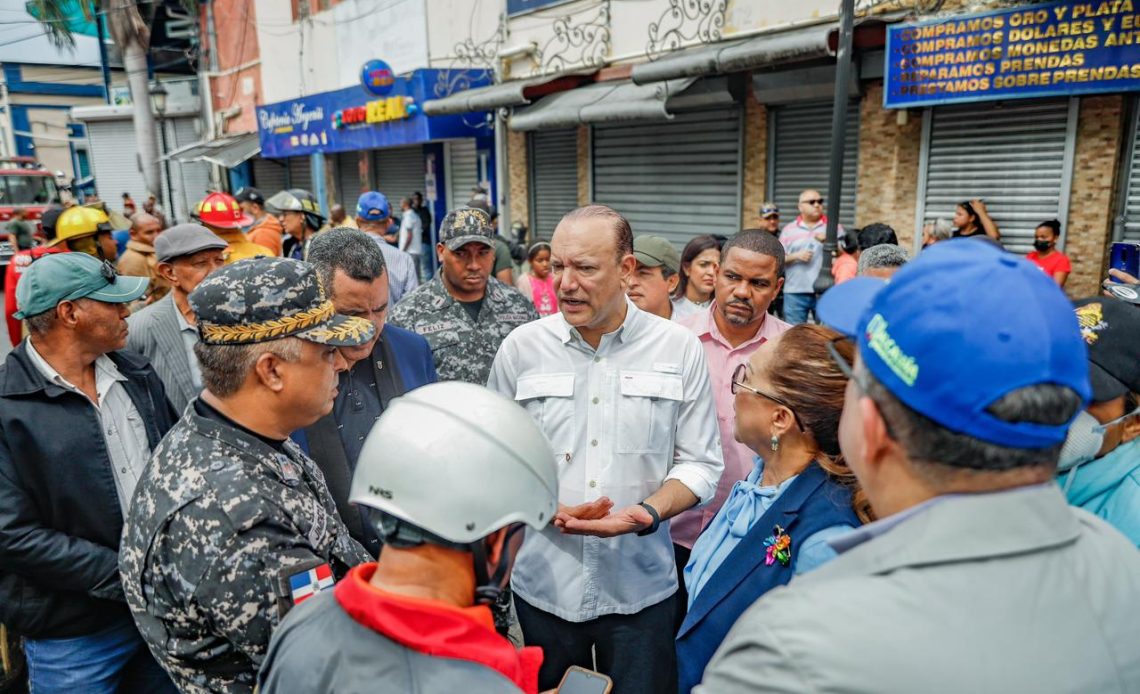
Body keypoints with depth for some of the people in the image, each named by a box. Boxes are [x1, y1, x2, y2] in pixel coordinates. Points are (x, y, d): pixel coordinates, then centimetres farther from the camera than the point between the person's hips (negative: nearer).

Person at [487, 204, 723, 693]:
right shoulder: (520, 348, -3)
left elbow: (700, 464, -2)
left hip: (641, 586, 0)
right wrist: (549, 510, -15)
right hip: (543, 583, 1)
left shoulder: (680, 349, -4)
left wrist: (647, 513, -19)